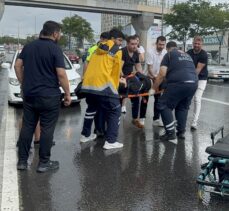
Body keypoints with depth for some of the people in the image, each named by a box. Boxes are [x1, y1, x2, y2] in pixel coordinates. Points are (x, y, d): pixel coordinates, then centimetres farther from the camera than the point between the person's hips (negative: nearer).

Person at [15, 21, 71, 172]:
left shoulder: (29, 46, 9)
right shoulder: (55, 49, -11)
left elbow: (18, 65, 12)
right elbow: (61, 74, -16)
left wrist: (24, 84, 19)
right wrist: (67, 93, -8)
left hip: (29, 94, 6)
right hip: (49, 96, -6)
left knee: (27, 127, 11)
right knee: (47, 129, 3)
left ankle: (22, 161, 17)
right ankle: (44, 163, 10)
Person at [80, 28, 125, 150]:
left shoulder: (99, 49, 24)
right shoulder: (117, 51, 5)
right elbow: (116, 72, 6)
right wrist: (115, 87, 17)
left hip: (87, 84, 7)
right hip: (103, 85, -7)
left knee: (91, 108, 28)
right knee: (115, 112, 3)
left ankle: (85, 135, 34)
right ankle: (110, 142, -2)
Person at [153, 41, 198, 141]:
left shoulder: (169, 54, 11)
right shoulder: (187, 55, 30)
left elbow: (162, 74, 1)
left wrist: (154, 88, 10)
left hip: (179, 83, -7)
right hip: (193, 83, 7)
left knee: (164, 106, 6)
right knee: (183, 107, 23)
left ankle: (170, 133, 3)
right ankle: (181, 132, 25)